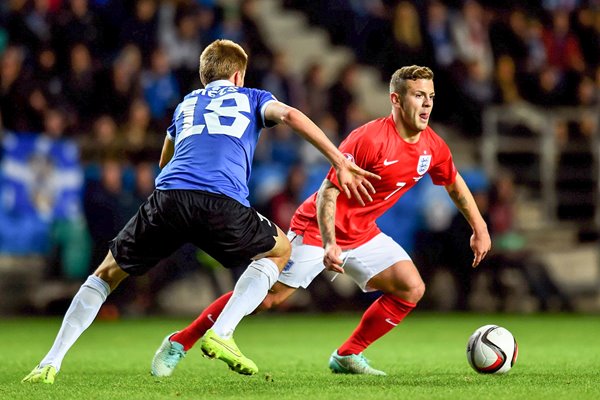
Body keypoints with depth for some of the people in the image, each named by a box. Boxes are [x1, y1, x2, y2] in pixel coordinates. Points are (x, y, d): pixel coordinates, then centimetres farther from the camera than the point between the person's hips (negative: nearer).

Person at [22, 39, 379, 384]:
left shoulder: (186, 105, 35)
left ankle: (51, 361, 8)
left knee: (108, 274, 21)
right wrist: (340, 162, -1)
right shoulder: (250, 97, 25)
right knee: (280, 250, 25)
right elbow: (289, 115, 4)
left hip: (167, 199, 3)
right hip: (224, 206, -3)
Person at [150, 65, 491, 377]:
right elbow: (328, 190, -26)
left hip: (363, 234, 7)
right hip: (318, 228, -7)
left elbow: (456, 184, 16)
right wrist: (329, 244, -36)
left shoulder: (433, 147, -5)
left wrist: (480, 229, 16)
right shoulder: (369, 139, -26)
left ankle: (348, 356, 4)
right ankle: (178, 344, 3)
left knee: (412, 289, -10)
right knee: (267, 297, -9)